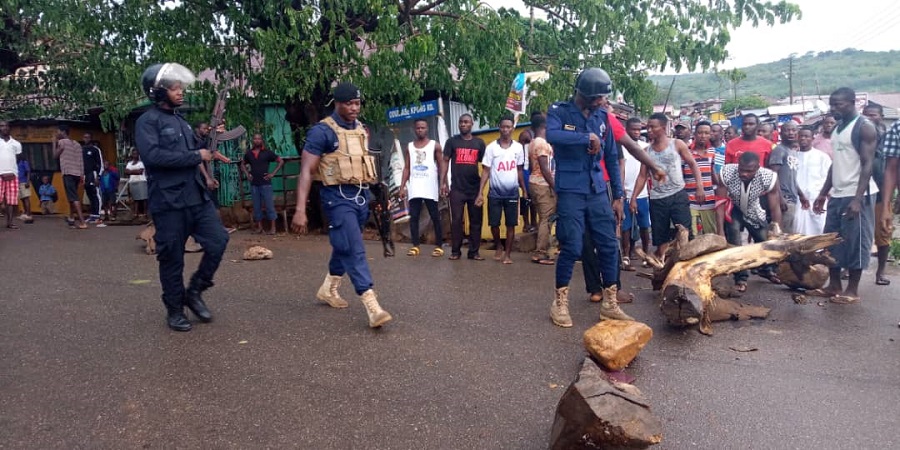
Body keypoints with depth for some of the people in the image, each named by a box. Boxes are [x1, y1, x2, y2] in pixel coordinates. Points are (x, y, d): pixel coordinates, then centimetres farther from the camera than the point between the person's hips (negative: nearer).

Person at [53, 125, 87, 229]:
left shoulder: (62, 142, -2)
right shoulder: (76, 144, 16)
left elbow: (55, 155, 6)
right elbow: (81, 160, 11)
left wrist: (55, 143, 15)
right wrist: (82, 175, 10)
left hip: (68, 173, -7)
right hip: (77, 173, 7)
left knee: (74, 197, -12)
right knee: (72, 196, 22)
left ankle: (82, 222, -21)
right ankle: (71, 218, 34)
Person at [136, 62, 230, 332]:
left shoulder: (181, 121, 19)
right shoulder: (147, 121, -5)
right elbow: (153, 155, -21)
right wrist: (196, 156, -16)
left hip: (197, 197, 7)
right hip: (169, 201, -7)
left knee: (218, 241, -2)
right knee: (172, 259, 3)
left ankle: (194, 292, 16)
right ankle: (174, 310, 19)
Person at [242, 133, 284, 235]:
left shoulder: (267, 152, -2)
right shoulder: (249, 153, 7)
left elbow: (281, 161, -1)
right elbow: (243, 164, 25)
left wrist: (272, 173, -6)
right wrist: (247, 174, 10)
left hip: (265, 183, -3)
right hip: (254, 184, 4)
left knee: (269, 205, -2)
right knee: (256, 206, 8)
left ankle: (272, 227, 2)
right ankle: (259, 226, 15)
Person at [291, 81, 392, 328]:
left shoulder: (361, 130, 11)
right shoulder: (323, 131, -11)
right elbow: (306, 171, -14)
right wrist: (300, 210, -21)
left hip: (361, 195, 8)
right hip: (338, 197, -7)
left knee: (345, 247, 19)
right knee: (355, 250, -13)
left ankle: (328, 288, 39)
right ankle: (372, 306, -15)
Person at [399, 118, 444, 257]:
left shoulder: (435, 145, 3)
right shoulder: (409, 147, 12)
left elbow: (441, 165, 1)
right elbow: (406, 168, 11)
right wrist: (402, 186, 2)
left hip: (430, 188, -3)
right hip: (414, 188, 3)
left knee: (435, 217, 1)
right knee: (413, 217, 1)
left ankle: (439, 246, 6)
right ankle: (415, 246, 7)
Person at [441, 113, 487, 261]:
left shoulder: (479, 143, 9)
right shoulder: (452, 141, 5)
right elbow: (445, 161, 3)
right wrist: (443, 182, -5)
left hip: (475, 188, 2)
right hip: (457, 188, -2)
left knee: (476, 221, 4)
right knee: (456, 220, 0)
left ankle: (474, 251, 12)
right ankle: (455, 251, 9)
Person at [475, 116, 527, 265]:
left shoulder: (518, 147, 3)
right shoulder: (491, 147, -3)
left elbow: (519, 170, 11)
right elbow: (486, 171, -3)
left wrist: (524, 190, 9)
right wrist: (480, 193, -9)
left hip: (512, 192, 1)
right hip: (495, 192, -1)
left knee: (511, 224, 3)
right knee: (494, 224, 2)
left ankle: (507, 254, 14)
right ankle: (498, 246, 29)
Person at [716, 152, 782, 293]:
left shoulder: (769, 178, -33)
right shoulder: (727, 173, -35)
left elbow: (775, 208, -25)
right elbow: (720, 203, -28)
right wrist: (721, 232, -31)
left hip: (754, 211, 2)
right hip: (734, 209, -2)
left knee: (766, 239, 9)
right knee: (733, 235, -24)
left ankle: (766, 270, 42)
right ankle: (741, 277, -9)